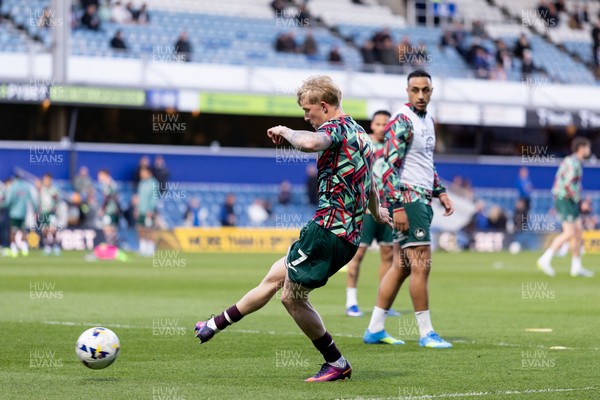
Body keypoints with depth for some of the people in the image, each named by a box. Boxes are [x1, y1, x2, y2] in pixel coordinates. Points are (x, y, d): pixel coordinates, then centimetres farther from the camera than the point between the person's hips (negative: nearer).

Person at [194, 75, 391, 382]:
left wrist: (286, 132, -15)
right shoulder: (359, 133, 18)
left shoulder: (336, 127, -11)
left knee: (292, 297, -1)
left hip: (328, 228, -10)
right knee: (275, 276, 17)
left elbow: (310, 142, -37)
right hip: (349, 234, 10)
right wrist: (376, 213, 53)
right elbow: (370, 184, 34)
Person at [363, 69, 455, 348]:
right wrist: (398, 206, -23)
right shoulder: (401, 122, -12)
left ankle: (375, 330, 14)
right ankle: (426, 333, -5)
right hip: (408, 199, -9)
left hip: (422, 199, 9)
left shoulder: (428, 121, 16)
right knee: (421, 264, -9)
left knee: (401, 266, 10)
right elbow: (389, 166, -18)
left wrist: (440, 192, 19)